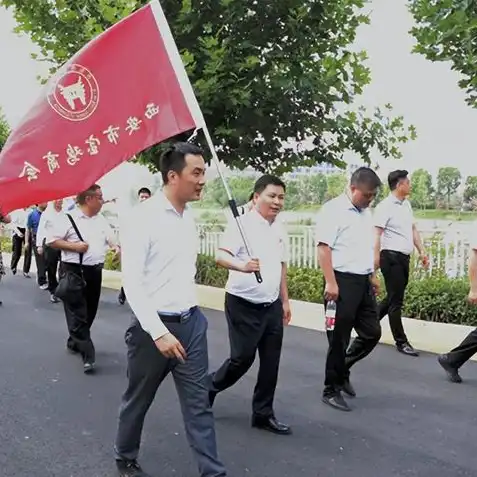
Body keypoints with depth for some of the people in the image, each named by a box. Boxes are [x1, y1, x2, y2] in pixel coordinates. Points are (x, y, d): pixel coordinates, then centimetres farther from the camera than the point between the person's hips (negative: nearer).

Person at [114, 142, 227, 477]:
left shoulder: (190, 217, 6)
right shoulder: (143, 217, -16)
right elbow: (132, 284, -19)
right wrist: (159, 333, -24)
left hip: (192, 322, 6)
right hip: (155, 325, -5)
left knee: (198, 402, 7)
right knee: (138, 400, 15)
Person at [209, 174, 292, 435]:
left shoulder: (280, 229, 8)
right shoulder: (242, 224, -15)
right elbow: (220, 256, -27)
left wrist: (285, 301, 17)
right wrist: (242, 266, -47)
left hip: (271, 305, 7)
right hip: (243, 304, -7)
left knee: (270, 362, 9)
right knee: (242, 357, -2)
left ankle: (263, 414, 22)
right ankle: (210, 386, 26)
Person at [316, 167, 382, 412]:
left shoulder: (366, 212, 14)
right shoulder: (333, 210, -12)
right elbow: (323, 247, -18)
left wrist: (372, 276, 22)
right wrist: (331, 283, -22)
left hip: (363, 281, 8)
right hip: (342, 281, -8)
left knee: (372, 333, 12)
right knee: (339, 339, 1)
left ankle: (342, 369, 32)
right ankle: (331, 390, 16)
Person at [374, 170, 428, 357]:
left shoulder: (406, 204, 13)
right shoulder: (385, 206, -12)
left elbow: (413, 229, 20)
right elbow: (377, 235, -18)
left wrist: (422, 251, 15)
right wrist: (376, 260, -25)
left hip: (404, 257, 9)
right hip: (391, 257, -9)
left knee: (393, 298, 16)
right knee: (396, 301, 0)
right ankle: (401, 342, 9)